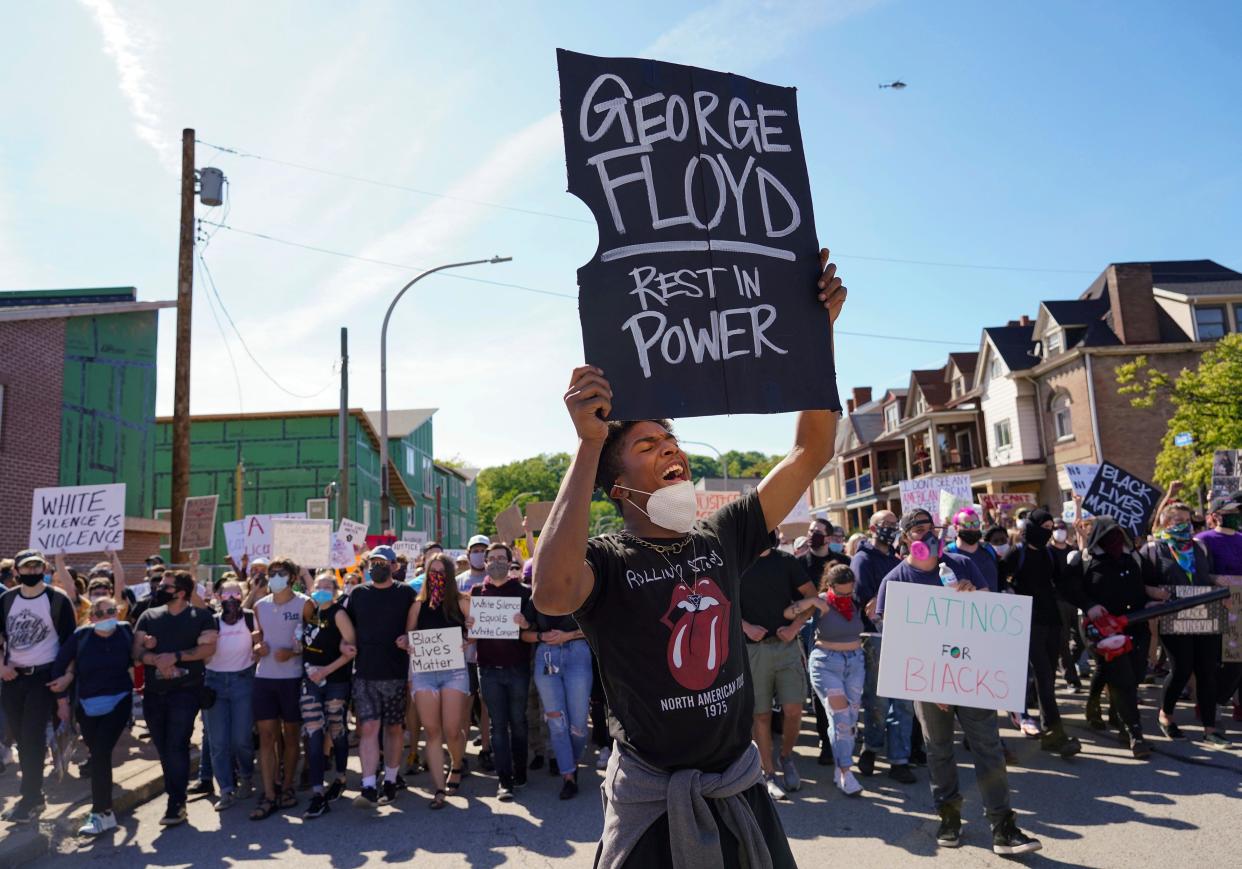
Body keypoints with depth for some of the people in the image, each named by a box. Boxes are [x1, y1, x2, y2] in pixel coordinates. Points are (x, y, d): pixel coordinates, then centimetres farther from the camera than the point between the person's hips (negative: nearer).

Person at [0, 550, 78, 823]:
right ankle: (34, 795, 22)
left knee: (32, 739, -6)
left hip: (44, 677, -5)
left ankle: (30, 801, 3)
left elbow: (69, 641, -7)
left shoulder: (58, 600, -8)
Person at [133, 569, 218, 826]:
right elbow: (137, 651, 3)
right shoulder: (149, 616, 10)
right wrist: (157, 659, -17)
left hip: (185, 690, -4)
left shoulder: (201, 616, -1)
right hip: (153, 691, 5)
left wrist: (175, 656, -17)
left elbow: (208, 649, -10)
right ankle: (176, 794, 24)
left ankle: (176, 802, -1)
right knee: (162, 747, 10)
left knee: (176, 745, -9)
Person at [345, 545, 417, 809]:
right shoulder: (358, 594, 7)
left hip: (396, 673, -1)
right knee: (368, 728, -7)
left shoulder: (406, 594, 2)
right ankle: (369, 789, -7)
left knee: (394, 728, 9)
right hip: (364, 673, 1)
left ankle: (390, 783, 21)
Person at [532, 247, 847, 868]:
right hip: (652, 805, -5)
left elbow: (811, 452, 0)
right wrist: (589, 443, -38)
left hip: (740, 789, 5)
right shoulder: (607, 560, -15)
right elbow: (553, 594, -39)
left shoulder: (723, 537, 0)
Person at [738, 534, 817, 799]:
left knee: (793, 710, -2)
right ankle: (768, 775, 15)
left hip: (787, 645, 1)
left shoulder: (785, 561, 5)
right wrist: (746, 626, -10)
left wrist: (795, 626, -4)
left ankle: (787, 757, 26)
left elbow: (811, 596, 8)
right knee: (761, 715, 3)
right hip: (754, 647, -1)